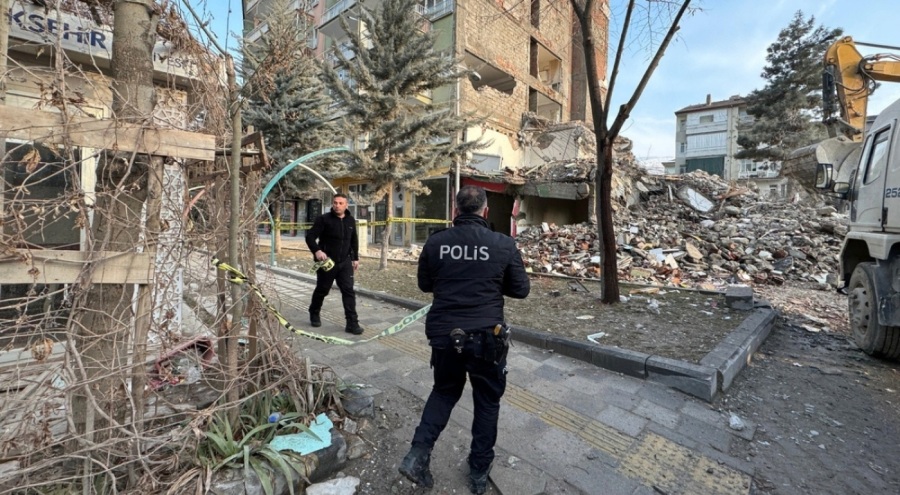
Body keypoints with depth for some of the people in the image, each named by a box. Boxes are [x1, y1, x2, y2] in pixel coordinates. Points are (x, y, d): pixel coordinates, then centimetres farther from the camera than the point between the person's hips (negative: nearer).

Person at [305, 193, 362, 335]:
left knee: (349, 291, -4)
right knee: (322, 290, 13)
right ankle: (314, 314, 39)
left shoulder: (351, 220, 7)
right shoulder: (323, 219, -9)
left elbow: (354, 240, 18)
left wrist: (355, 258, 16)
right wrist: (317, 251, -32)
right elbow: (310, 237, -14)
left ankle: (352, 323, -2)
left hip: (345, 262, 3)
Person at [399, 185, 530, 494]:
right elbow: (521, 290, 1)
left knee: (444, 392, 26)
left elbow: (425, 285, 9)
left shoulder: (435, 242, -4)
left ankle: (418, 454, 16)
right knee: (487, 401, 20)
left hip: (443, 333, 2)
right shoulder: (504, 244, -9)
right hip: (487, 336, -2)